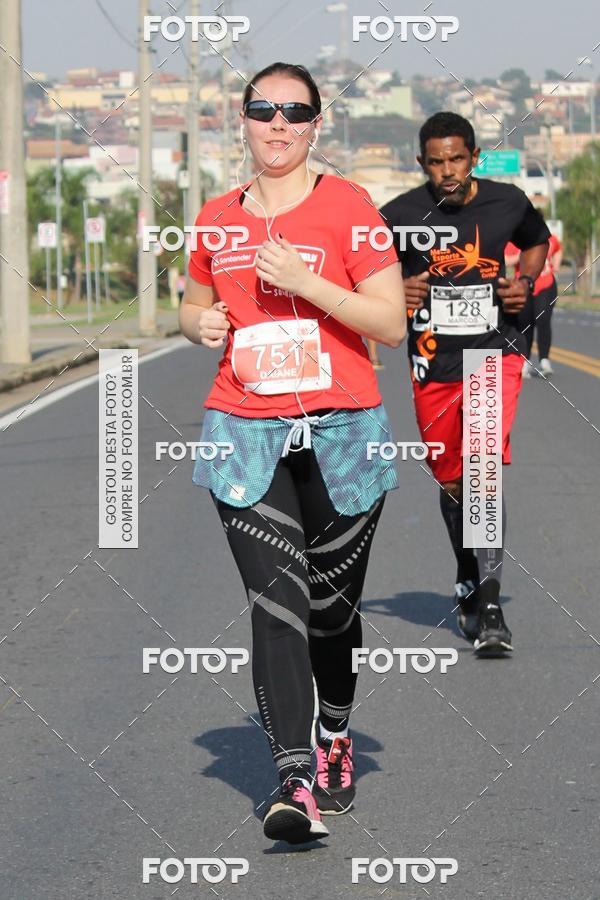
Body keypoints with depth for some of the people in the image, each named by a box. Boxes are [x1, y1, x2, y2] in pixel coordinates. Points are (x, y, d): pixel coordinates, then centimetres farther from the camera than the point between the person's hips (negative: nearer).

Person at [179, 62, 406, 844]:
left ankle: (337, 735, 37)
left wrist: (303, 280, -16)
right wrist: (200, 323, 2)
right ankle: (295, 782, -19)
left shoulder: (347, 206, -2)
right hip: (245, 432, 2)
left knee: (332, 603, 9)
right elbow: (195, 306, 26)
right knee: (276, 601, -12)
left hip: (340, 433, -2)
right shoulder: (217, 219, 10)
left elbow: (392, 325, -6)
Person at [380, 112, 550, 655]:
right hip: (434, 363, 1)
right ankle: (468, 582, 37)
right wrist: (394, 290, -15)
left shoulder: (508, 203, -2)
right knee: (453, 481, 11)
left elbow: (538, 241, 21)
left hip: (496, 351, -1)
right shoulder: (401, 216, -7)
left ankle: (489, 604, -19)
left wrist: (526, 282, 1)